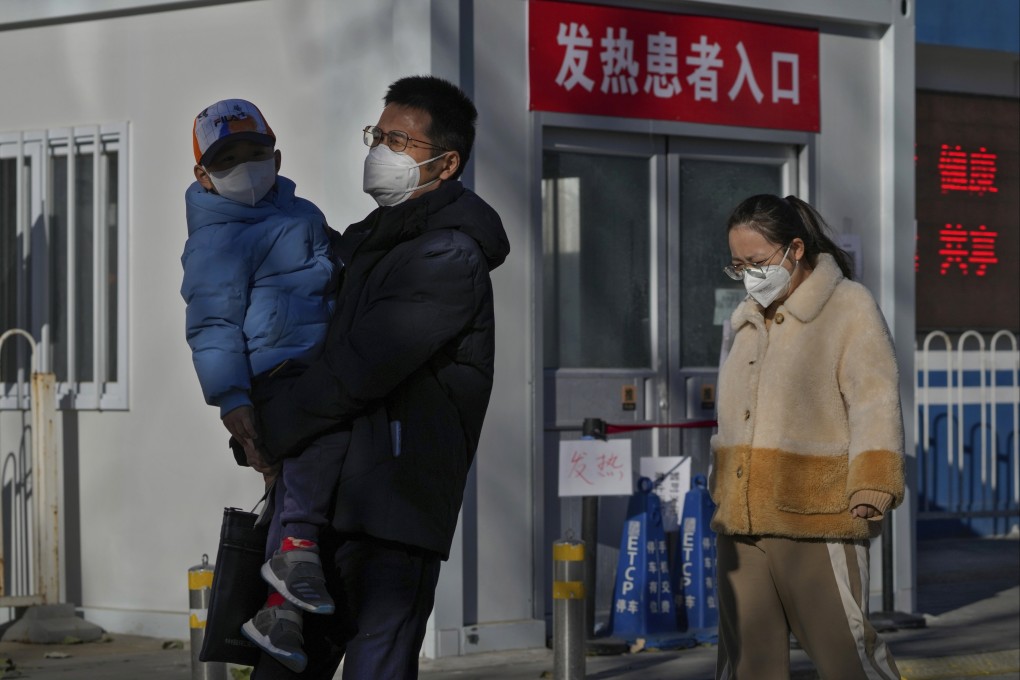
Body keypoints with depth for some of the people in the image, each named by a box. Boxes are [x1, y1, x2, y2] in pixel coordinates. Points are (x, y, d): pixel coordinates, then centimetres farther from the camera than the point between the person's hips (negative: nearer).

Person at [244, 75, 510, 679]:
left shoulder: (449, 256, -12)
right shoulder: (376, 239, 19)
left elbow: (361, 368, -16)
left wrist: (272, 430, -6)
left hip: (397, 504, -9)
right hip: (335, 494, 9)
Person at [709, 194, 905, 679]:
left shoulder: (849, 308, -4)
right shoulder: (749, 320, 17)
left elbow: (875, 403, -12)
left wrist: (872, 487, -21)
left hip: (817, 520, -7)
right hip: (742, 522, 7)